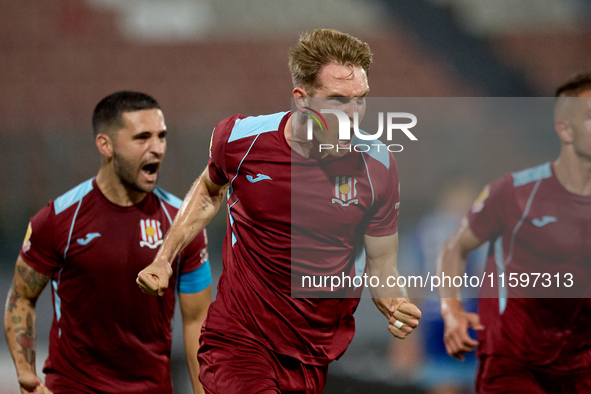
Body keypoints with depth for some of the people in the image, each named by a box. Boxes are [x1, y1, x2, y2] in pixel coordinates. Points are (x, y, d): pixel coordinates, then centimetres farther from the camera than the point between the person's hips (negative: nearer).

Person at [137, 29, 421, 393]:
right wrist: (163, 260, 10)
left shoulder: (377, 166, -9)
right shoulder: (240, 138, -9)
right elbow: (209, 190, 16)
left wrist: (394, 304, -18)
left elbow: (380, 265, 3)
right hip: (239, 342, -3)